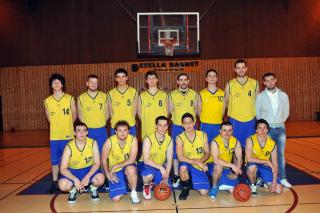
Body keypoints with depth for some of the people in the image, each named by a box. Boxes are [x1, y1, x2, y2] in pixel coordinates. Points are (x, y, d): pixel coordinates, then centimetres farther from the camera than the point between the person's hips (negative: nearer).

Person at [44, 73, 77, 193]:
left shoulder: (70, 98, -4)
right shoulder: (47, 101, 1)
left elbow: (74, 116, 6)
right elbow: (49, 118, 13)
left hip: (68, 136, -2)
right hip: (54, 136, 2)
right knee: (54, 161, 9)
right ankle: (54, 183, 22)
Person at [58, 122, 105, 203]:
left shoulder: (93, 143, -15)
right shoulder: (69, 147, -18)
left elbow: (97, 163, -13)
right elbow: (63, 169, -19)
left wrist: (87, 177, -28)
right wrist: (75, 179, -33)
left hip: (89, 169, 0)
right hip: (73, 171, 0)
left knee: (100, 179, -31)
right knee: (62, 185, -30)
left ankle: (93, 189, 6)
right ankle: (73, 191, 7)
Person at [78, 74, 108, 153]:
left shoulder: (104, 96, 1)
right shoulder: (81, 98, -1)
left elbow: (107, 114, 7)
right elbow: (80, 115, 7)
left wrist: (101, 123, 4)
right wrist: (86, 126, 6)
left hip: (101, 130, 1)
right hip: (87, 130, -1)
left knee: (101, 152, 10)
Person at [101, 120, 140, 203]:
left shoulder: (133, 140, -18)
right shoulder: (109, 141, -17)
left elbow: (131, 160, -22)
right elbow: (103, 159, -6)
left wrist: (115, 166, -23)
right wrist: (108, 174, -15)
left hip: (128, 167, -1)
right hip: (115, 171, 1)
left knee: (131, 169, -38)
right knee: (116, 198, -11)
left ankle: (134, 193, -11)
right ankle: (123, 184, 23)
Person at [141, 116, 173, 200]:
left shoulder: (169, 139, -8)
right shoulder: (148, 139, -21)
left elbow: (169, 160, -7)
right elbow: (146, 160, -23)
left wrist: (166, 178, -13)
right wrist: (160, 167, -31)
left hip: (161, 167, 4)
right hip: (148, 166, -4)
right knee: (149, 175, -37)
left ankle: (154, 182, 22)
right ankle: (146, 186, -1)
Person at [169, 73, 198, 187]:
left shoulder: (194, 94, 2)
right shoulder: (172, 94, -1)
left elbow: (196, 109, 8)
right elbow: (171, 110, 5)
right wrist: (180, 118, 0)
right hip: (177, 126, -1)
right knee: (176, 152, 4)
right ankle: (176, 176, 15)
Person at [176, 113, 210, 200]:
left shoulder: (203, 135, -4)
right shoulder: (180, 138, -12)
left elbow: (207, 153, 0)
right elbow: (180, 158, -21)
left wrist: (201, 161, -21)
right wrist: (196, 162, -31)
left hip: (200, 167, 2)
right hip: (187, 165, -2)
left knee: (204, 193, -12)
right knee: (183, 166, -38)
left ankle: (194, 180, 23)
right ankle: (185, 189, -8)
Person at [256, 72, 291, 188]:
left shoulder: (283, 95, 4)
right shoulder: (260, 96, -2)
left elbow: (286, 112, 11)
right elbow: (257, 113, 2)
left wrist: (279, 122, 7)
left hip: (280, 128, 2)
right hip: (267, 129, -2)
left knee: (281, 153, 6)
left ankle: (282, 178, 14)